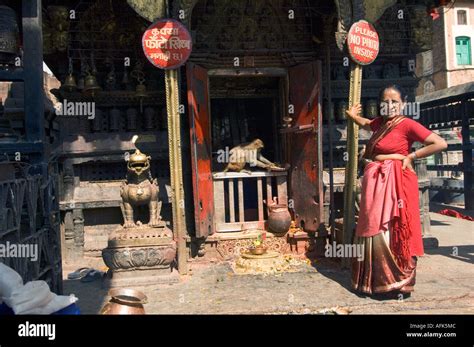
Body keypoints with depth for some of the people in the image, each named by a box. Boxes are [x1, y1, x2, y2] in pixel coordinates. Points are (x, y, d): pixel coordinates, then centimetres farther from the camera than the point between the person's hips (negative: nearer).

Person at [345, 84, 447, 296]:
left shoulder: (408, 124, -10)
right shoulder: (380, 123, 12)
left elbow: (441, 144, -15)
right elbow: (365, 124, 38)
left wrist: (411, 156, -11)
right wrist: (353, 116, 28)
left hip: (396, 183, -8)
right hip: (376, 183, 8)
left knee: (393, 231, -2)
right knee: (373, 229, 11)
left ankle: (398, 280, 15)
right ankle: (377, 279, 25)